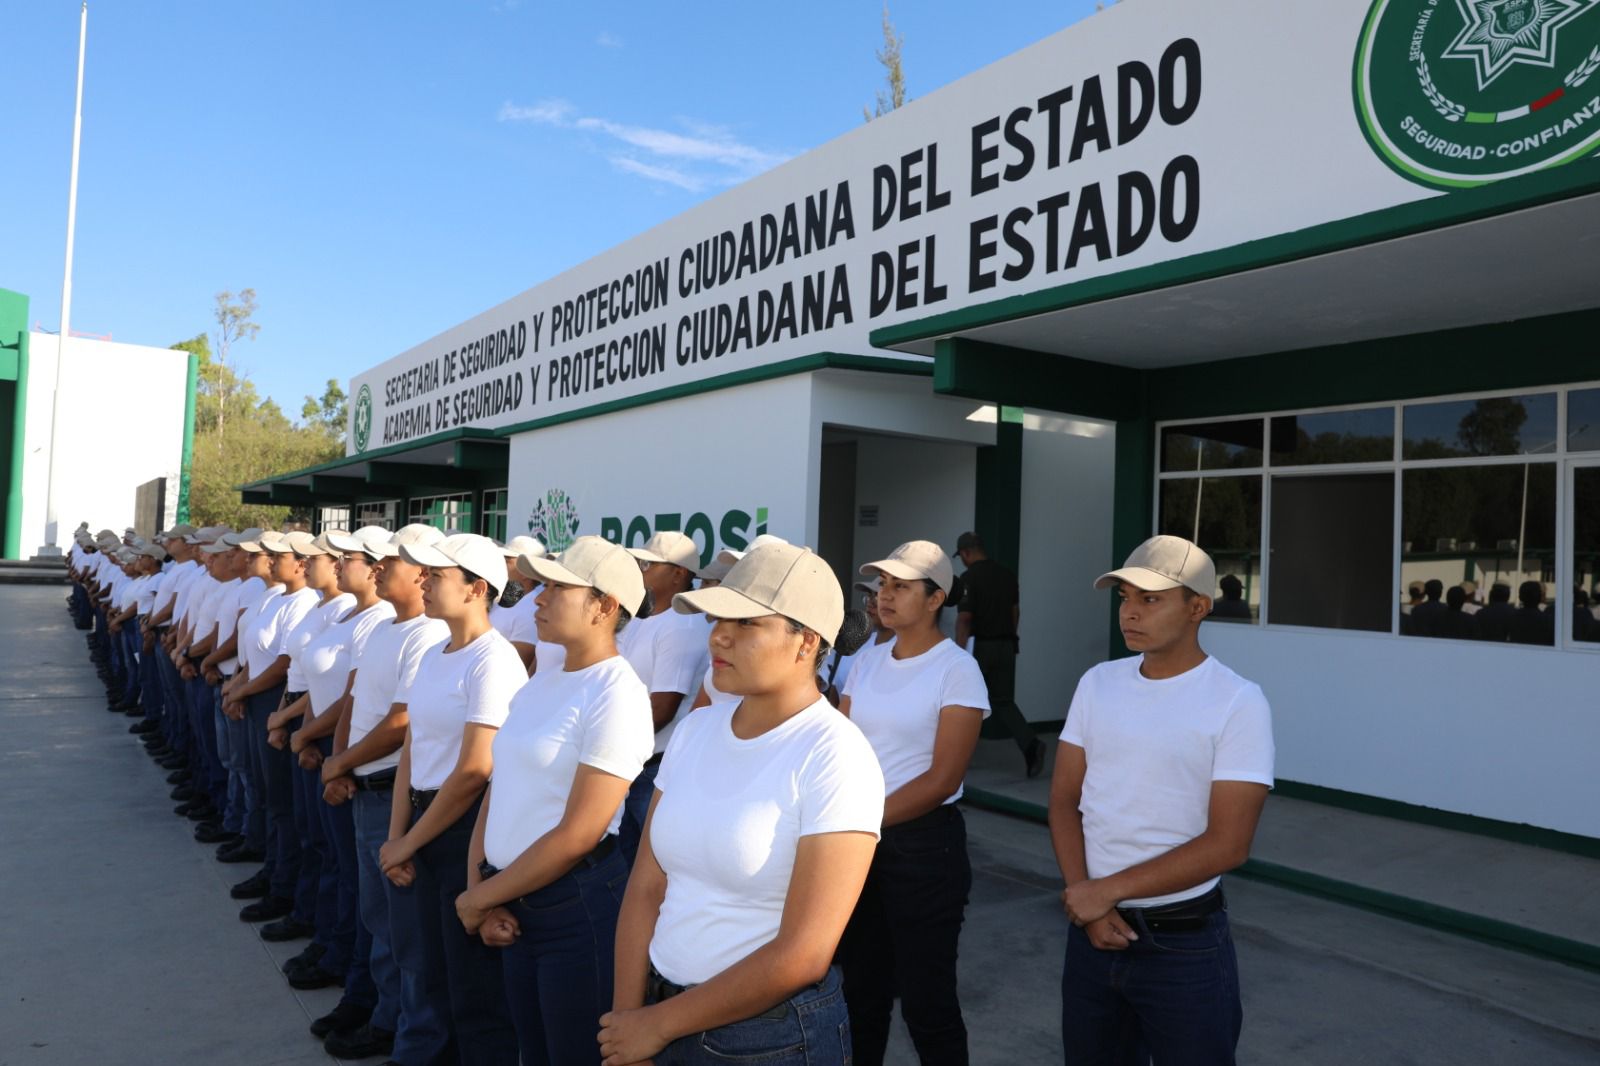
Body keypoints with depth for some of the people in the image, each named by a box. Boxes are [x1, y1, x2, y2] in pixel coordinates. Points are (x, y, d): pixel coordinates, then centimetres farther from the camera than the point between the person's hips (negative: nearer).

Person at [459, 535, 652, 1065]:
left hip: (576, 906, -8)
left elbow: (578, 834, -20)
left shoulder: (616, 693, -18)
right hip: (516, 904, 8)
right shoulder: (539, 682, 9)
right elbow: (499, 789, 11)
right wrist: (480, 890, -2)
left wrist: (478, 899, -10)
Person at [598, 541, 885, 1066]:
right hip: (660, 1009, 5)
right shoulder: (696, 727, -1)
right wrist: (628, 1018, -7)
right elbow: (646, 888, 1)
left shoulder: (833, 756, -19)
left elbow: (801, 957, -21)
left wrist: (659, 1024, -13)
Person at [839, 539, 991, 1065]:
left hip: (923, 843, -6)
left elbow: (942, 779, -16)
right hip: (859, 840, 6)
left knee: (925, 998, 5)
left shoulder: (957, 669, -11)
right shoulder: (867, 665, 8)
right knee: (860, 988, 16)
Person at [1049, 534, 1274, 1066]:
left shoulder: (1238, 702, -13)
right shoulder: (1097, 683, 1)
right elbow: (1063, 802, 3)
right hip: (1092, 930, 5)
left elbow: (1226, 844, -17)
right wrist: (1086, 901, -10)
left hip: (1184, 943, -4)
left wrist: (1107, 890, -15)